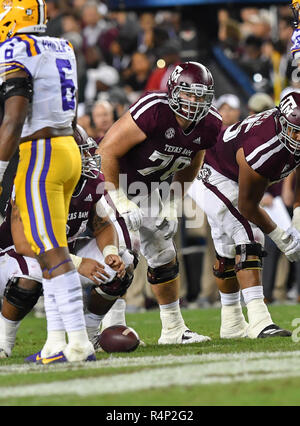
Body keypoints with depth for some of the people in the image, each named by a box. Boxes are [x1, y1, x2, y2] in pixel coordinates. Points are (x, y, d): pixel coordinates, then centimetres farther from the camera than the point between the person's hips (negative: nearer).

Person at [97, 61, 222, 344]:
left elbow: (187, 168, 10)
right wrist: (121, 204, -25)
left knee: (164, 257, 11)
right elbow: (107, 152, -27)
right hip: (113, 186, -7)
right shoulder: (153, 111, -32)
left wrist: (172, 208, 1)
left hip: (149, 193, 7)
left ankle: (173, 329, 23)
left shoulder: (209, 125, -10)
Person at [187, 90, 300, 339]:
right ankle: (258, 320, -31)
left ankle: (232, 324, 30)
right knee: (249, 241, -22)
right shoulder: (261, 151, -39)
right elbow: (248, 206, -26)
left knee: (229, 250, 18)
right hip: (217, 180, -9)